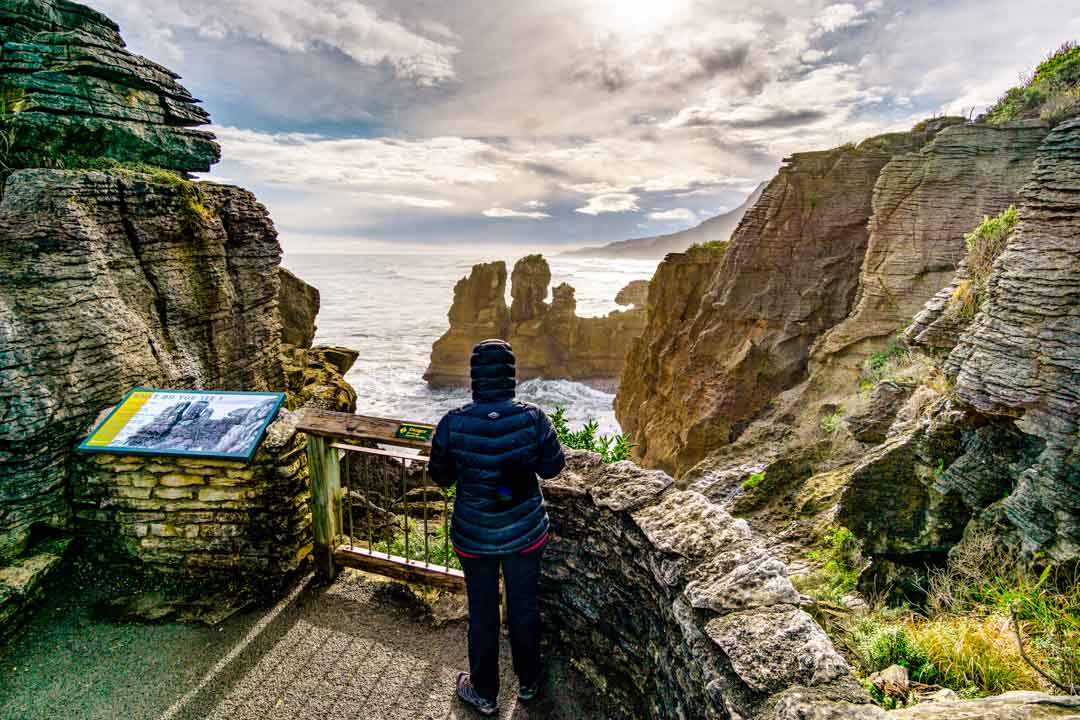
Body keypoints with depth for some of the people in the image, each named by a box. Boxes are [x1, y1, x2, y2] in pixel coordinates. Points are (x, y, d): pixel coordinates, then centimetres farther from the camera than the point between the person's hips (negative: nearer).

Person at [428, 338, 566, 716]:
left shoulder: (454, 423, -20)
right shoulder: (533, 418, -20)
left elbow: (440, 476, -6)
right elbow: (552, 467, -6)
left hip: (474, 535, 0)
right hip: (525, 530, 1)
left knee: (482, 614, 20)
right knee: (525, 606, 22)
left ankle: (485, 693, 42)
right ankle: (528, 682, 46)